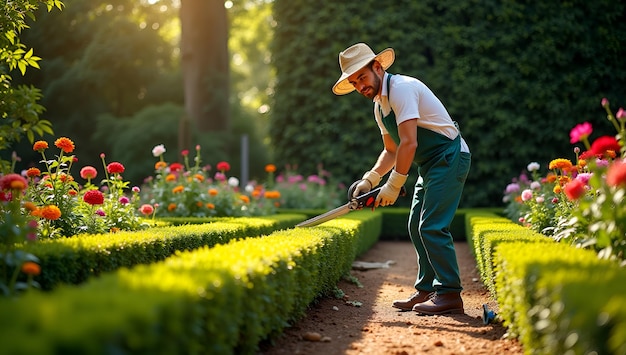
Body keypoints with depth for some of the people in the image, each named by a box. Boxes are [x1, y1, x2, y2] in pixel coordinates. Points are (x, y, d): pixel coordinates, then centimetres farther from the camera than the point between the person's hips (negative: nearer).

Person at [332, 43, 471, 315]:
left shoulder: (401, 88, -19)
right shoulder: (379, 105, 12)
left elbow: (409, 143, -25)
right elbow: (392, 150, 19)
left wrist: (393, 186, -20)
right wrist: (369, 179, 5)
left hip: (449, 157, -10)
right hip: (431, 165, 10)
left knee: (432, 226, -15)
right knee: (417, 227, 9)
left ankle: (450, 294, -10)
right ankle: (426, 290, 15)